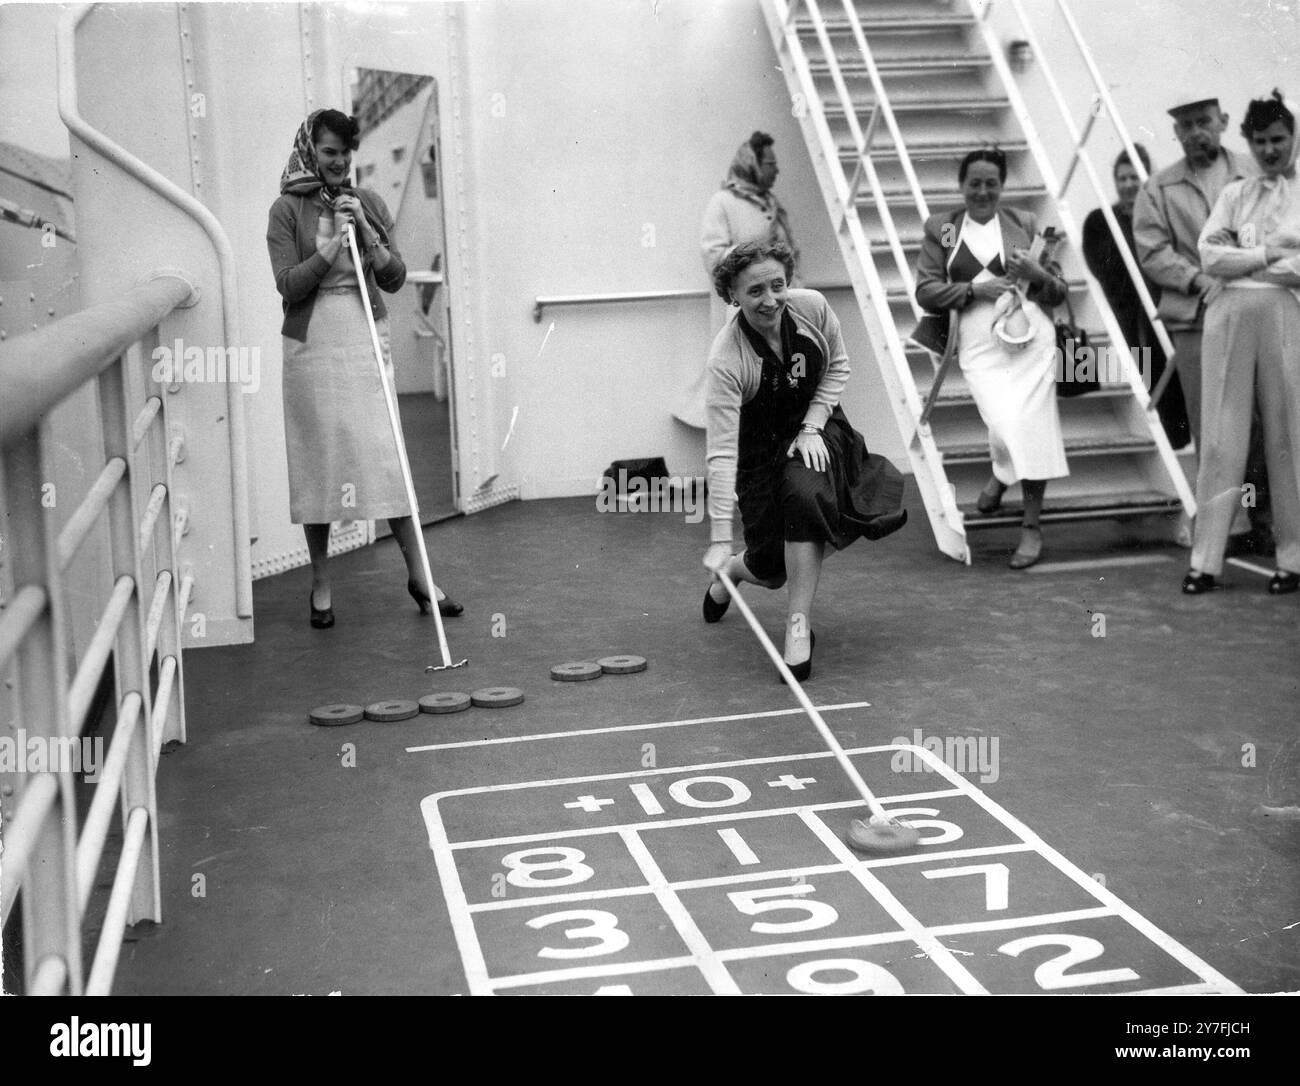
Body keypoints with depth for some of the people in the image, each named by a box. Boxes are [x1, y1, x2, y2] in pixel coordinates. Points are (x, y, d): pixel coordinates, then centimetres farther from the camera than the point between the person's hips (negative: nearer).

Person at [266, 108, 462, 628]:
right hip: (312, 345, -2)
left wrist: (366, 233, -10)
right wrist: (332, 246, -18)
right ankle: (321, 584, 15)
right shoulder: (288, 209, 1)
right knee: (317, 459, 3)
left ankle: (418, 575, 5)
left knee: (387, 455, -1)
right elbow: (288, 285, -9)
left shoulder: (369, 204, 10)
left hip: (366, 341, 2)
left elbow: (395, 279, 4)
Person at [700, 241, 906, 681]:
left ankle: (799, 623, -18)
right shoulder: (726, 359, -31)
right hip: (759, 446, -2)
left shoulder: (812, 307, -20)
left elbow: (838, 365, 1)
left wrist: (812, 427, -12)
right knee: (772, 566, -4)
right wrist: (720, 538, -37)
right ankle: (728, 573, 35)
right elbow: (722, 451, -34)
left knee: (805, 493, -31)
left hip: (814, 429, 2)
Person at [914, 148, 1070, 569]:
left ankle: (1032, 526, 12)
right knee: (1005, 429, -17)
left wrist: (1037, 273, -7)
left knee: (1032, 429, -4)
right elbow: (925, 290, 4)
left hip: (1031, 337, 1)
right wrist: (975, 289, -9)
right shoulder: (941, 228, 11)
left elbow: (1059, 291, 15)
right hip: (980, 344, -1)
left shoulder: (1023, 223, 13)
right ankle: (1002, 472, 22)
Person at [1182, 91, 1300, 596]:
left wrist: (1241, 262, -7)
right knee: (1221, 438, 1)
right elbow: (1209, 255, 1)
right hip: (1228, 318, 2)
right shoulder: (1234, 194, 13)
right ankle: (1206, 559, 4)